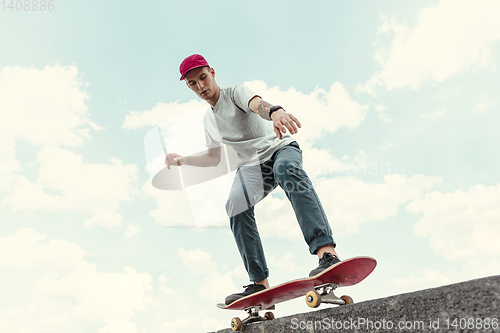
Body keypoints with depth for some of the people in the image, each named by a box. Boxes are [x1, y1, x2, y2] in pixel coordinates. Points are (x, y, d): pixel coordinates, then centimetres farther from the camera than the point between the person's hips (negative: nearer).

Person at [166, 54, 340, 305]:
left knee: (286, 169, -40)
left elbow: (256, 103, -29)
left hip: (280, 147, -5)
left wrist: (274, 111, -52)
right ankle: (260, 283, -22)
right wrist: (182, 160, 11)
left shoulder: (235, 92, -4)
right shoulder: (209, 120, 17)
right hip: (253, 165, 5)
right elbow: (213, 158, 23)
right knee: (236, 206, -23)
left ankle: (326, 252, -52)